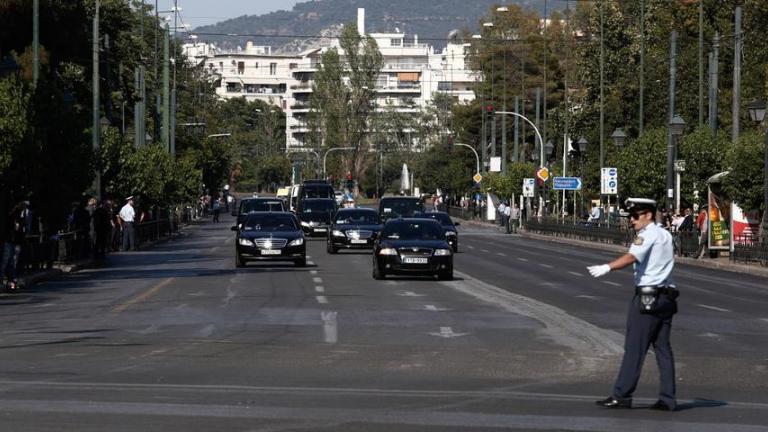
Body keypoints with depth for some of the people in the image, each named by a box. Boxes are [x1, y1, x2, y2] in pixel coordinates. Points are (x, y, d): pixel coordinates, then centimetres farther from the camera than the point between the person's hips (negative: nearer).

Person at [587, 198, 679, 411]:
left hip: (647, 296, -9)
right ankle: (667, 399, 6)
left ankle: (622, 395, -7)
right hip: (666, 296, 9)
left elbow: (631, 257, -27)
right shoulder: (665, 234, 17)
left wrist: (607, 267, -38)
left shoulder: (647, 235, -10)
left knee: (634, 347, -7)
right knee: (663, 348, 8)